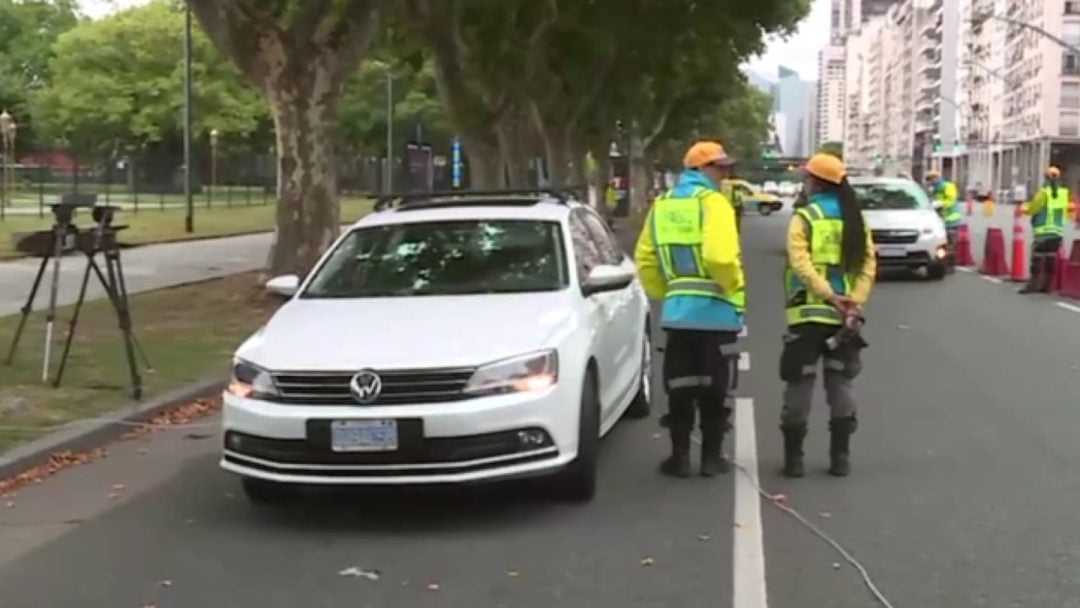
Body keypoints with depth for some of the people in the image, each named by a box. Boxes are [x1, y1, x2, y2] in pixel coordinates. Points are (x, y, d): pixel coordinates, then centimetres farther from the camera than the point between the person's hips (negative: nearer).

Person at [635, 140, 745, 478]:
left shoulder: (662, 205, 10)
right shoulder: (712, 202, -11)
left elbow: (645, 259, 9)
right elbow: (720, 256, -24)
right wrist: (734, 287, -9)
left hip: (677, 311, 5)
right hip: (716, 311, -5)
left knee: (680, 389, 11)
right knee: (713, 390, 6)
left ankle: (680, 456, 13)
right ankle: (712, 457, 12)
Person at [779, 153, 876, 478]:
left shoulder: (804, 218, -5)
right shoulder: (855, 219, 9)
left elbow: (800, 263, -18)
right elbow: (868, 264, 0)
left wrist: (827, 294, -20)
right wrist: (855, 301, -7)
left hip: (808, 314, -4)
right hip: (844, 315, 4)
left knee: (800, 384, 2)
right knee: (840, 383, 11)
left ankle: (794, 457, 5)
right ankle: (840, 456, 11)